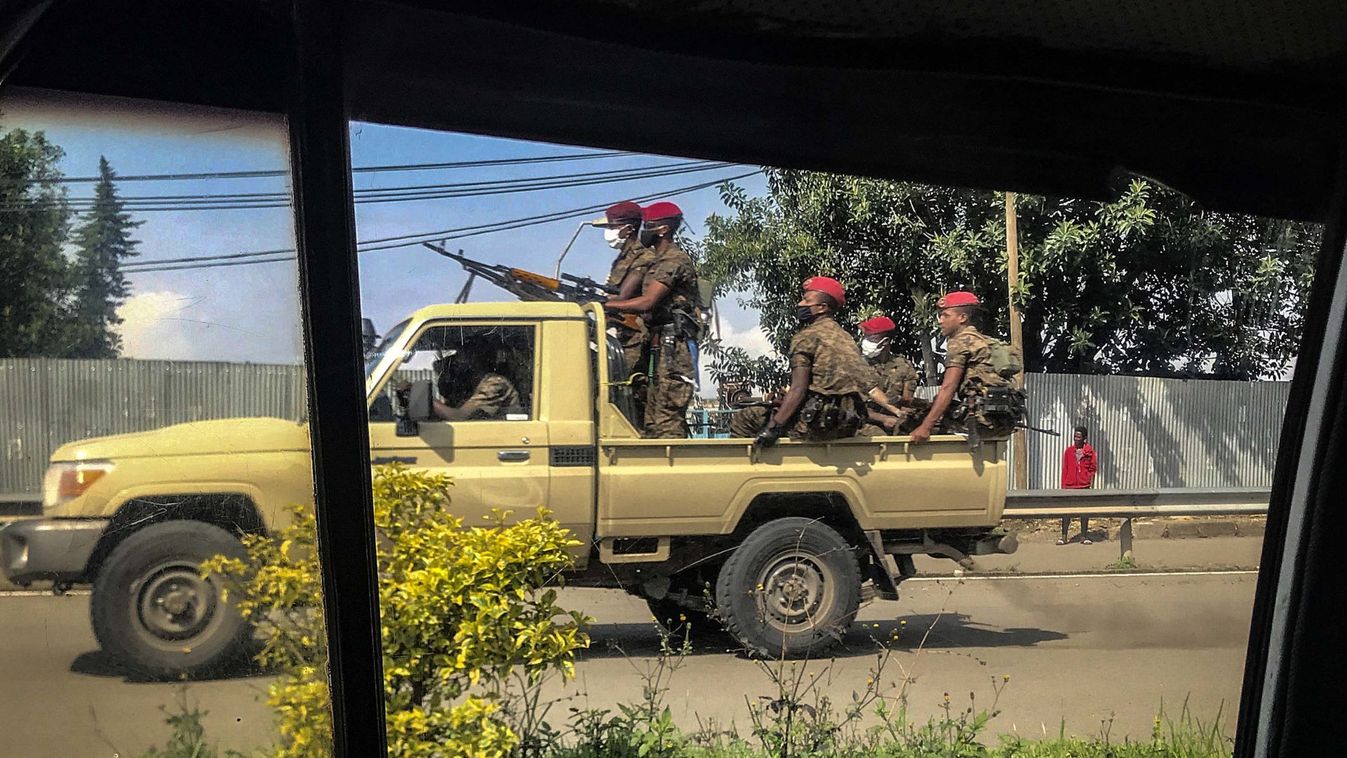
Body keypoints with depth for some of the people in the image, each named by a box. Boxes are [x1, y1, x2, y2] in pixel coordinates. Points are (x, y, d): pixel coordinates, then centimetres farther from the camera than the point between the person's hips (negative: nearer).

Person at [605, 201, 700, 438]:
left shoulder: (675, 260, -10)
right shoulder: (659, 262, 23)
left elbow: (647, 302, -19)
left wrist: (603, 305, -16)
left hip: (672, 346, -10)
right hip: (659, 345, 10)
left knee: (667, 419, -13)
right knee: (654, 418, 9)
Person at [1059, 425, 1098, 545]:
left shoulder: (1089, 451, 4)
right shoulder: (1069, 451, 8)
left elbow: (1093, 468, 4)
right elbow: (1064, 469, 9)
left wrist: (1091, 483, -4)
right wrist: (1063, 486, 4)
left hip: (1084, 486, -1)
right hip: (1070, 486, 1)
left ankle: (1084, 536, 12)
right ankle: (1063, 537, 0)